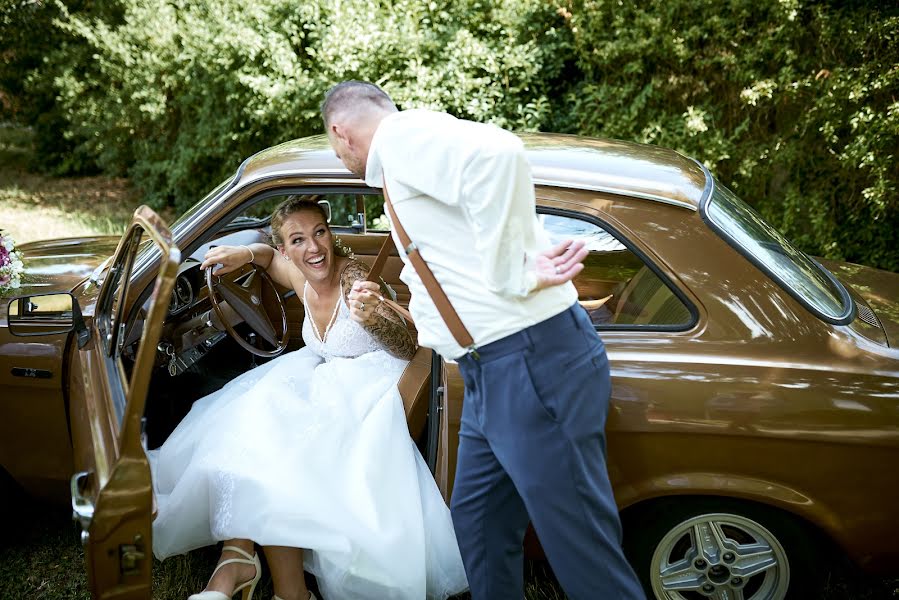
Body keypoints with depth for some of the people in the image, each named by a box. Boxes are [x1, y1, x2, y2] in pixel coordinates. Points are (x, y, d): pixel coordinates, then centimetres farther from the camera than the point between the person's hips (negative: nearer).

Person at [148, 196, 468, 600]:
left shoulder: (352, 278, -20)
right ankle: (237, 557, -14)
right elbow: (270, 259, 25)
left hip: (368, 396, -7)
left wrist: (374, 319, -48)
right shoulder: (301, 280, 0)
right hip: (327, 381, 7)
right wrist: (245, 253, 2)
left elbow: (408, 347, -27)